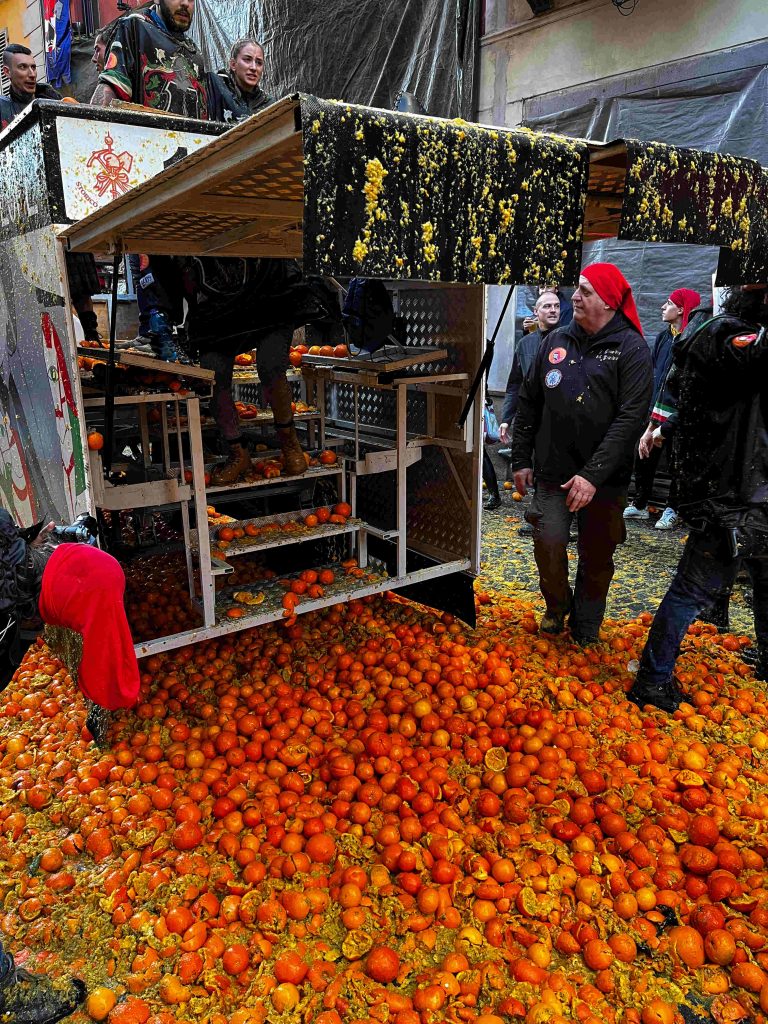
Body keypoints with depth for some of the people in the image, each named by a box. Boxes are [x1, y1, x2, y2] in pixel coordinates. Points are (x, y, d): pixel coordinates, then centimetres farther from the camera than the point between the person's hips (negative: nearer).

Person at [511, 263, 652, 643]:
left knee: (596, 556, 9)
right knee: (548, 544, -10)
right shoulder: (556, 341, 6)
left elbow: (631, 417, -14)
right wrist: (521, 459, 9)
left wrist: (593, 474, -21)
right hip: (552, 472, 2)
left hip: (605, 480, -2)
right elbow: (529, 402, 12)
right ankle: (557, 608, 22)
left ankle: (584, 632, 31)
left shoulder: (631, 348, -6)